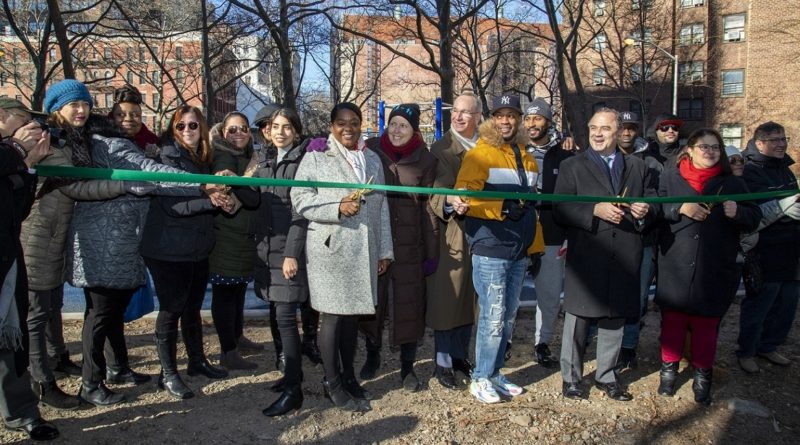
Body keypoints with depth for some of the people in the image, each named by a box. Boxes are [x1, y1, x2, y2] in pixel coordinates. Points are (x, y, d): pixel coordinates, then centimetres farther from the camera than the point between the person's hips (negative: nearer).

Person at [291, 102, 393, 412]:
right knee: (332, 314, 0)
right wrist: (338, 209, -19)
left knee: (353, 313, 12)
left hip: (363, 249, 5)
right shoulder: (316, 157, -1)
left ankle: (348, 375, 28)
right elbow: (300, 199, -7)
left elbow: (381, 207, 14)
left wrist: (385, 251, 11)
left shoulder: (372, 160, 14)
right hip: (329, 247, -5)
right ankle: (333, 384, 14)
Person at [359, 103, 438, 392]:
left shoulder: (425, 160, -1)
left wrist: (432, 252, -2)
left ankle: (407, 367, 18)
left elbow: (428, 207, -1)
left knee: (409, 303, 4)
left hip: (409, 243, -1)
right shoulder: (371, 149, 1)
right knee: (372, 299, 11)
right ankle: (372, 355, 32)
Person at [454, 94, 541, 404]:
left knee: (508, 317, 12)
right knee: (493, 316, -6)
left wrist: (536, 246, 18)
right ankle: (481, 379, 8)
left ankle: (494, 373, 25)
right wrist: (502, 208, -26)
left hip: (519, 251, 7)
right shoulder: (480, 154, -4)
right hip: (490, 249, -7)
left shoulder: (525, 157, 17)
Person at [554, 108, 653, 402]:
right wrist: (595, 211, -20)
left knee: (615, 320, 12)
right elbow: (560, 210, -7)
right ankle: (571, 377, 19)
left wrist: (644, 212, -6)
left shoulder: (637, 167, 13)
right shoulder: (572, 167, 2)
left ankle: (606, 375, 28)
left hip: (624, 259, 3)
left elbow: (650, 204, 17)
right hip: (586, 258, -3)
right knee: (578, 320, 4)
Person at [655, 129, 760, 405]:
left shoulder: (732, 183, 7)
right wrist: (679, 208, -19)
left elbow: (754, 219, 5)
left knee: (706, 325, 8)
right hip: (675, 268, -1)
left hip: (714, 271, 1)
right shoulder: (670, 176, 4)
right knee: (673, 320, 9)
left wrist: (738, 212, -16)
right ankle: (668, 371, 25)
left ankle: (702, 377, 23)